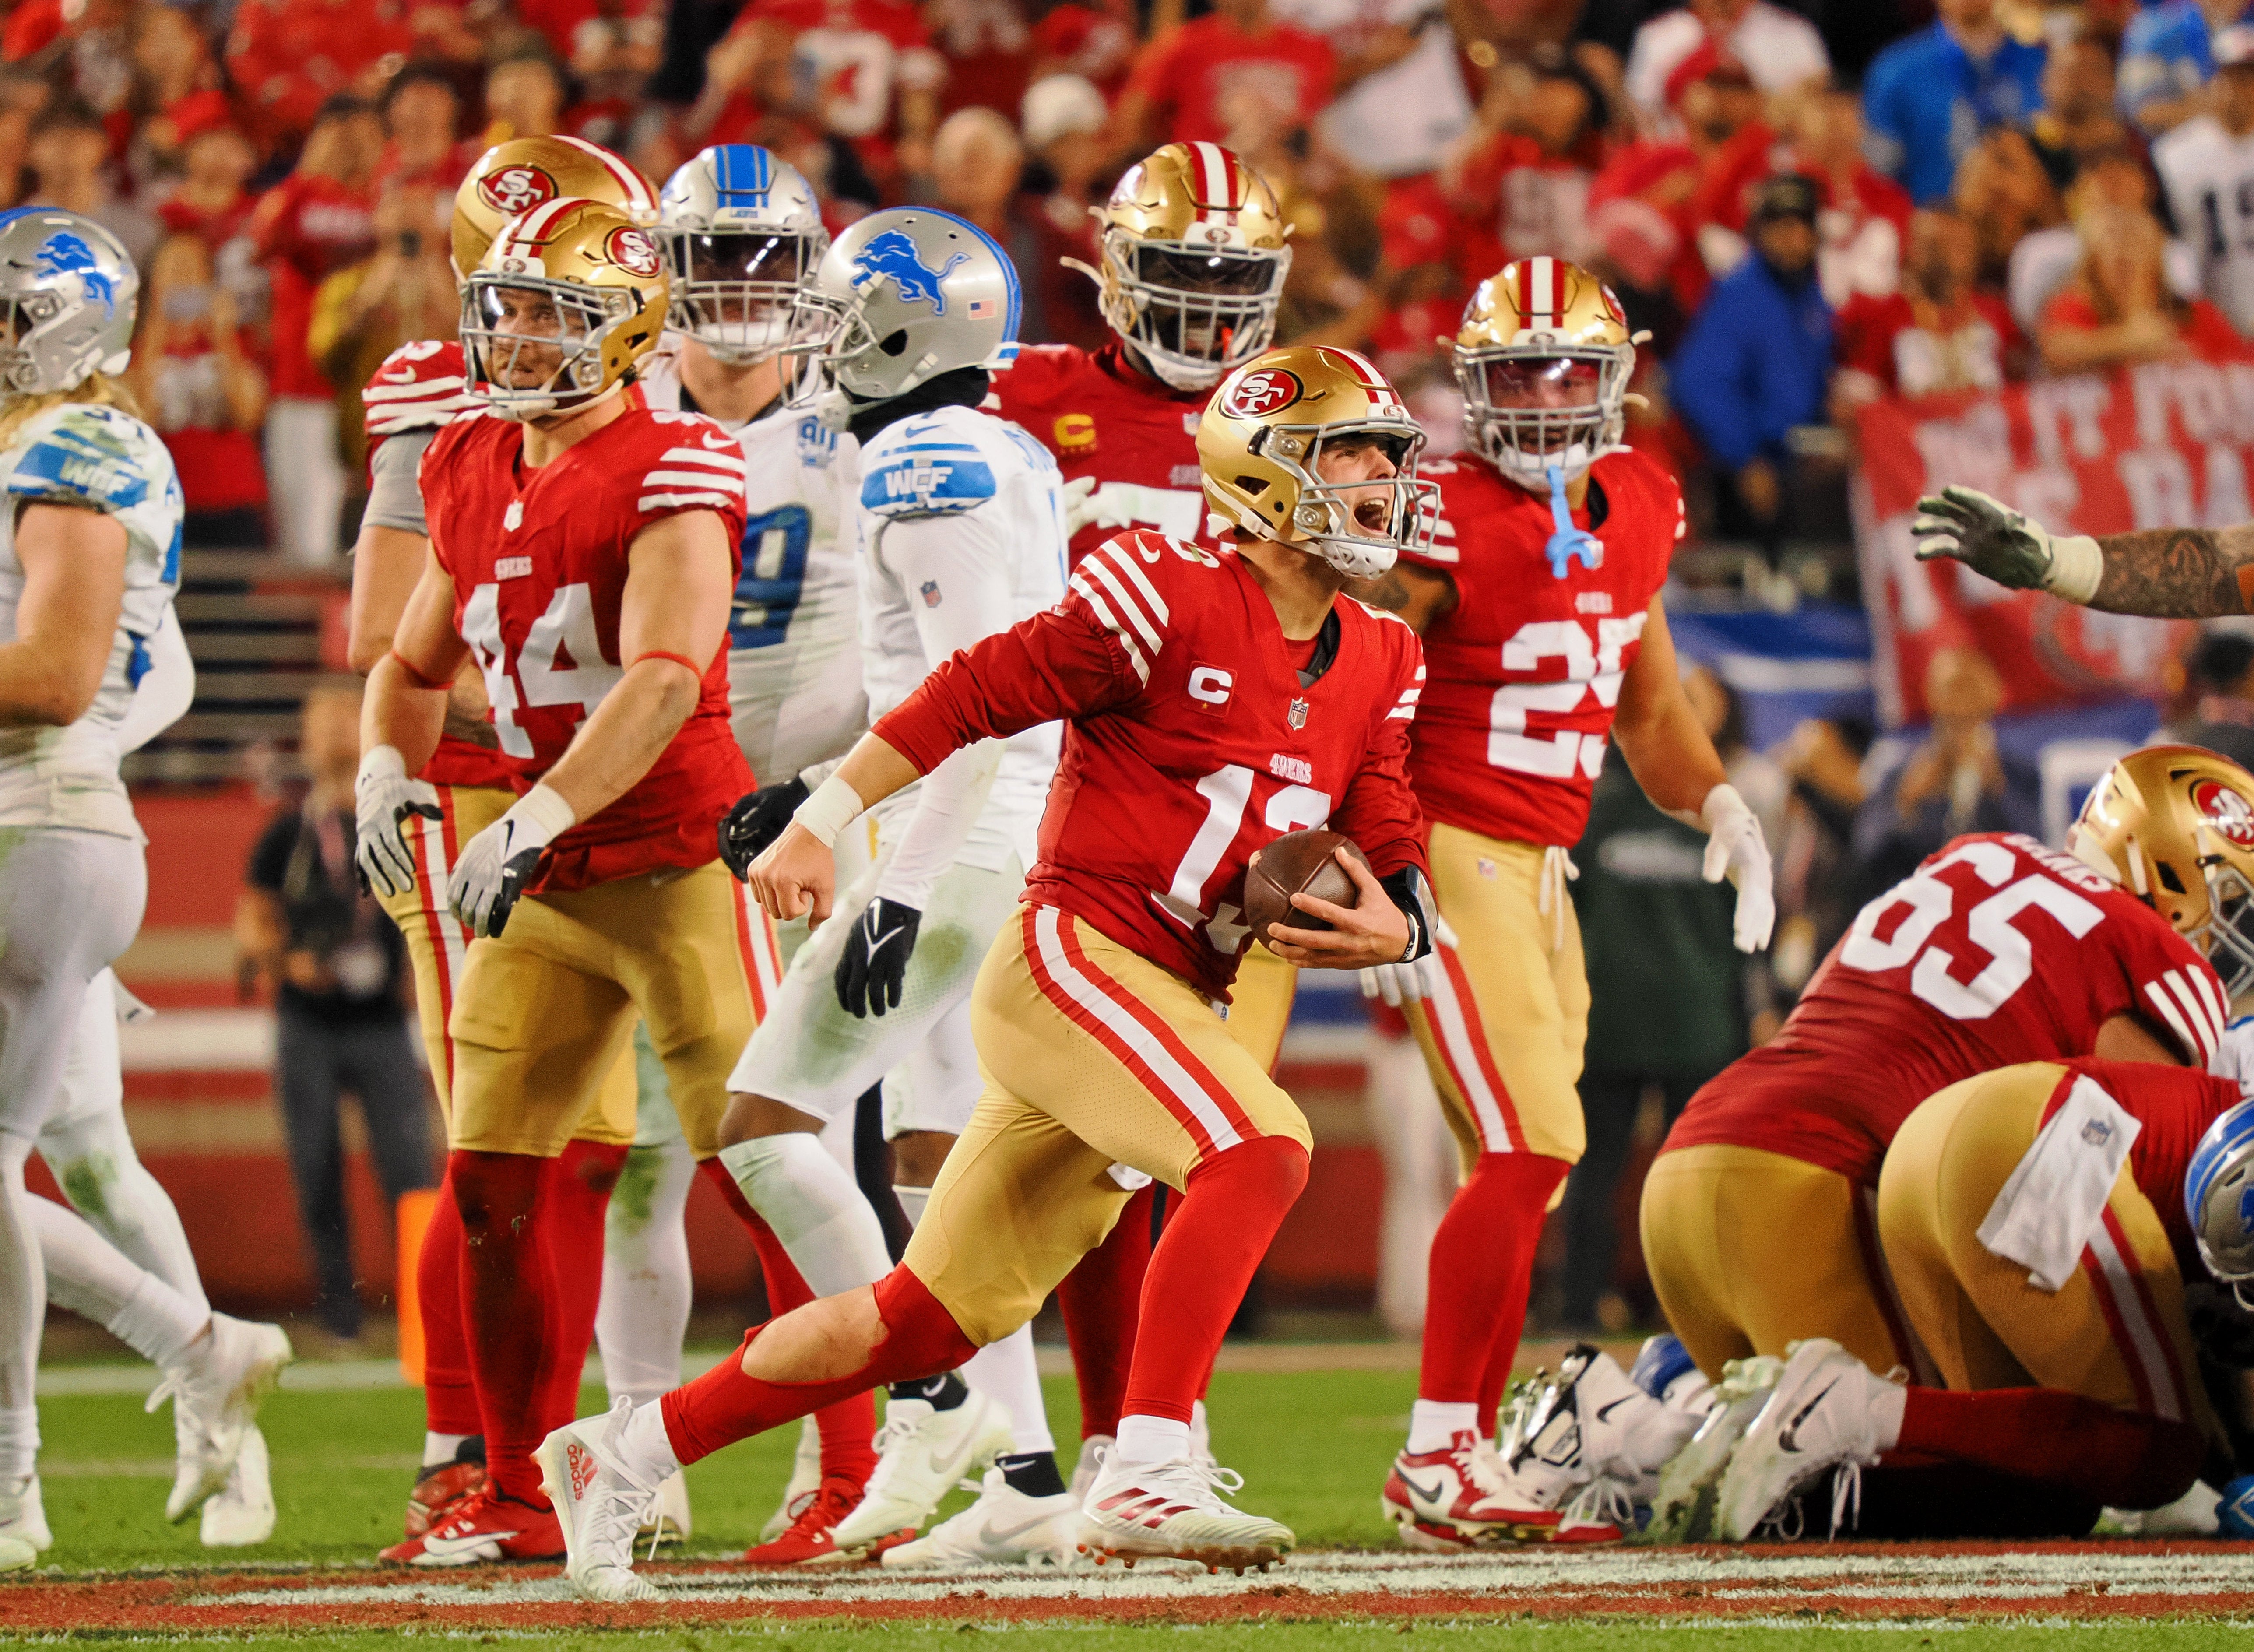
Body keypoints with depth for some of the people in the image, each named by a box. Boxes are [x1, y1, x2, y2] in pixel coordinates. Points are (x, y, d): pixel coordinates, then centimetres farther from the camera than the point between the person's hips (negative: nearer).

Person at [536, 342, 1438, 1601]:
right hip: (1072, 951, -8)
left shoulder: (1375, 667, 12)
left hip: (1171, 1006, 8)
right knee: (1260, 1149, -30)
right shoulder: (1173, 599, -10)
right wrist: (825, 821, -9)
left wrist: (1391, 926, -10)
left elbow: (1394, 858, 13)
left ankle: (619, 1458, 19)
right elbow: (974, 696, -7)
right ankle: (1148, 1473, -32)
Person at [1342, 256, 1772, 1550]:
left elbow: (1647, 696, 21)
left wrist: (1718, 804, 6)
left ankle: (1476, 1458, 12)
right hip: (1450, 852, -8)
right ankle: (1438, 1453, -10)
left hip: (1539, 867, 8)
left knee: (1524, 1172, 7)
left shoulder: (1638, 509, 9)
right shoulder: (1447, 523, -15)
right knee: (1531, 1150, -14)